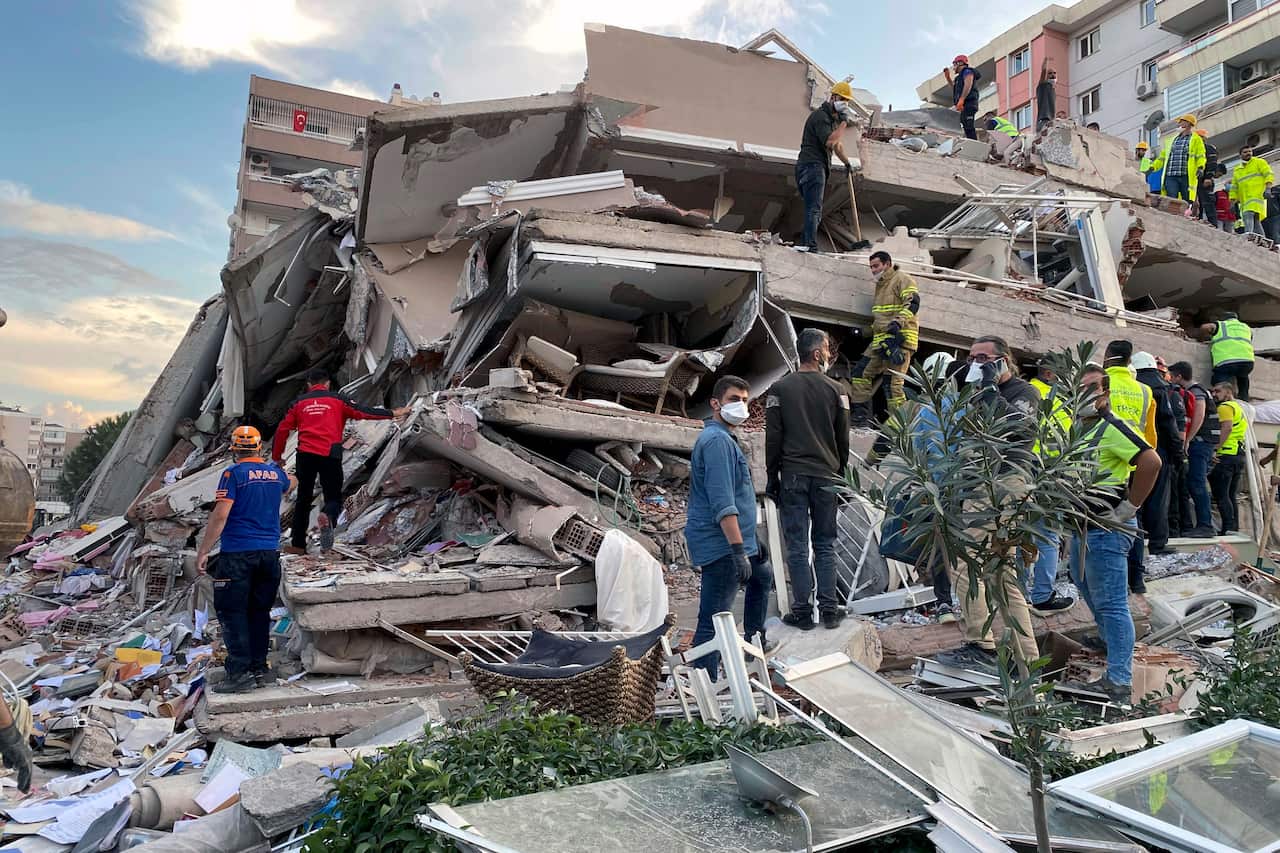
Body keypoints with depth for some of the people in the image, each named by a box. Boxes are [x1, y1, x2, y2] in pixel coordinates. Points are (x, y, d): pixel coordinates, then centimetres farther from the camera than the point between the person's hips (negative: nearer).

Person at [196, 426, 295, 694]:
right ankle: (258, 668, 16)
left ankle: (240, 673, -4)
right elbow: (289, 484, 34)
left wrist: (203, 551, -10)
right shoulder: (275, 472, 9)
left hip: (237, 554, -5)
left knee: (232, 612, -1)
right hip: (270, 552, 6)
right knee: (259, 612, 12)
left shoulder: (233, 474, -8)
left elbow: (220, 515, -14)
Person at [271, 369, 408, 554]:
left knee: (303, 498, 15)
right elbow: (363, 411, 1)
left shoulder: (298, 402, 15)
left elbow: (283, 429, 14)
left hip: (305, 455, 2)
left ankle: (298, 544, 16)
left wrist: (276, 456, 25)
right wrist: (393, 413, 7)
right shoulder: (337, 400, 8)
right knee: (333, 497, 7)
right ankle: (327, 517, -28)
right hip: (330, 455, -2)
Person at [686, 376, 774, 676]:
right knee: (713, 621, -9)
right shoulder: (717, 440, -17)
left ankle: (754, 640, 45)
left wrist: (748, 543, 29)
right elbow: (723, 504, -25)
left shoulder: (721, 438, 18)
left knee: (763, 575, 33)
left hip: (734, 541, 11)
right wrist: (738, 550, -28)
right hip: (721, 544, -11)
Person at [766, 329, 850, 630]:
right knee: (825, 545, 9)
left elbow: (773, 438, -2)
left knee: (797, 547, 2)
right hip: (826, 477, 1)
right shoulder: (835, 390, 2)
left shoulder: (779, 389, -1)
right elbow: (843, 439, 6)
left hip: (792, 476, -1)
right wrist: (840, 475, 17)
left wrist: (772, 477, 5)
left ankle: (802, 611, 4)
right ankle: (829, 610, 11)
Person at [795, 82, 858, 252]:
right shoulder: (820, 116, -7)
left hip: (818, 168, 11)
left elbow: (837, 144, 38)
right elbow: (830, 141, -21)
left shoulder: (832, 119, 26)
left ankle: (804, 245, 6)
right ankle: (811, 247, -25)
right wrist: (844, 123, -14)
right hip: (812, 166, -11)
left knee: (814, 210, 7)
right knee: (814, 209, -18)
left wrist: (847, 162, 35)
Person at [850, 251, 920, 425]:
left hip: (899, 339, -10)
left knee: (892, 381, -15)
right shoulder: (880, 285, 27)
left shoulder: (902, 279, -3)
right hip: (880, 339, 10)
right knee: (860, 373, 5)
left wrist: (898, 322, -29)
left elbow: (912, 303, -17)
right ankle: (862, 414, 9)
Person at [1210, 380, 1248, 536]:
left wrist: (1216, 449, -23)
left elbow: (1227, 428, -20)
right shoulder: (1239, 408, 26)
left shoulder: (1225, 407, -5)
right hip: (1239, 455, 10)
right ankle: (1235, 528, 13)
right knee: (1230, 496, 13)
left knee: (1221, 495, -9)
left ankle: (1228, 528, -14)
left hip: (1227, 455, -10)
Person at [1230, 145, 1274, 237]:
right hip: (1244, 199, 6)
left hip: (1257, 195, -6)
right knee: (1255, 219, 3)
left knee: (1248, 214, -29)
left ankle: (1248, 233, -45)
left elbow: (1269, 174, 0)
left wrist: (1268, 188, -15)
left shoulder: (1259, 162, 12)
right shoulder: (1236, 169, 25)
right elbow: (1234, 187, 23)